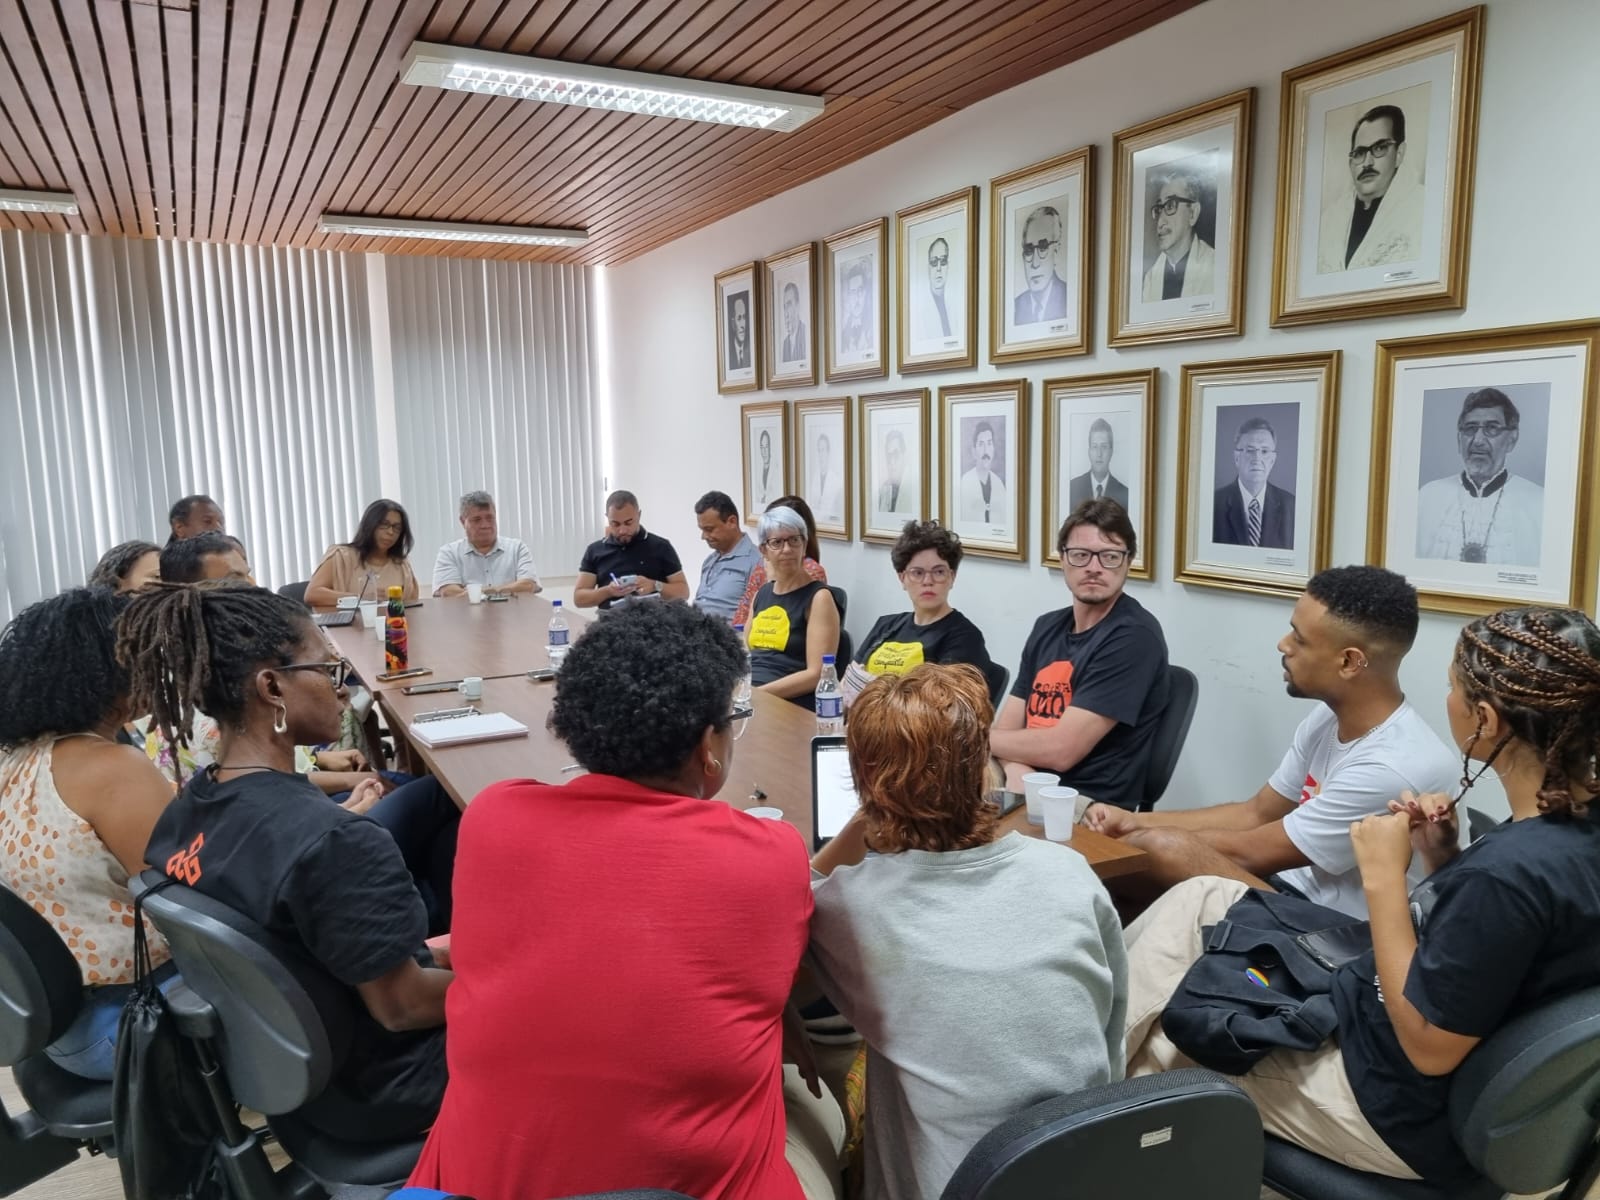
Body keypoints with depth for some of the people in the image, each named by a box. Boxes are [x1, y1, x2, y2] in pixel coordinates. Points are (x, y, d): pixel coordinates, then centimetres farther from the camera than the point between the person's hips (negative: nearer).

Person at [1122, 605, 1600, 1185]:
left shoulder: (1514, 870, -35)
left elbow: (1428, 1046, -25)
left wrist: (1384, 877, -23)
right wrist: (1442, 857, -7)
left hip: (1392, 1103, -8)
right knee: (1199, 899, 6)